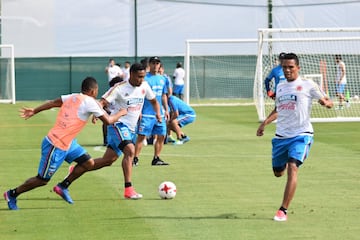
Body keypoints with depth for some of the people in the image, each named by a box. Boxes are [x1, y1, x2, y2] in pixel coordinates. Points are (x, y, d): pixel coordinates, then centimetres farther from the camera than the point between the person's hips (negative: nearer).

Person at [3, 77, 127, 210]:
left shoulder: (74, 97, 6)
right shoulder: (90, 102, -17)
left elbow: (52, 103, 12)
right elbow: (108, 120, -13)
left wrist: (34, 111, 21)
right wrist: (121, 113, 6)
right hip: (56, 146, -9)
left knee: (88, 163, 7)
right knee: (42, 180, 4)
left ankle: (62, 188, 20)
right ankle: (12, 194, 20)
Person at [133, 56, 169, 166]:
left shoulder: (162, 79, 14)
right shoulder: (145, 78, -5)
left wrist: (166, 110, 17)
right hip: (146, 114, -6)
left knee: (161, 136, 5)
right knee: (141, 136, -7)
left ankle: (156, 159, 15)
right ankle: (135, 159, -4)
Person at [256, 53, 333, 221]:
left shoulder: (308, 85, -2)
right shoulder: (280, 87, 14)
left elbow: (329, 102, 2)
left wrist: (325, 102, -22)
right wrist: (265, 123, 16)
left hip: (301, 134, -6)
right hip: (281, 135, 6)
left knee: (292, 167, -23)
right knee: (278, 172, 12)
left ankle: (283, 210, -23)